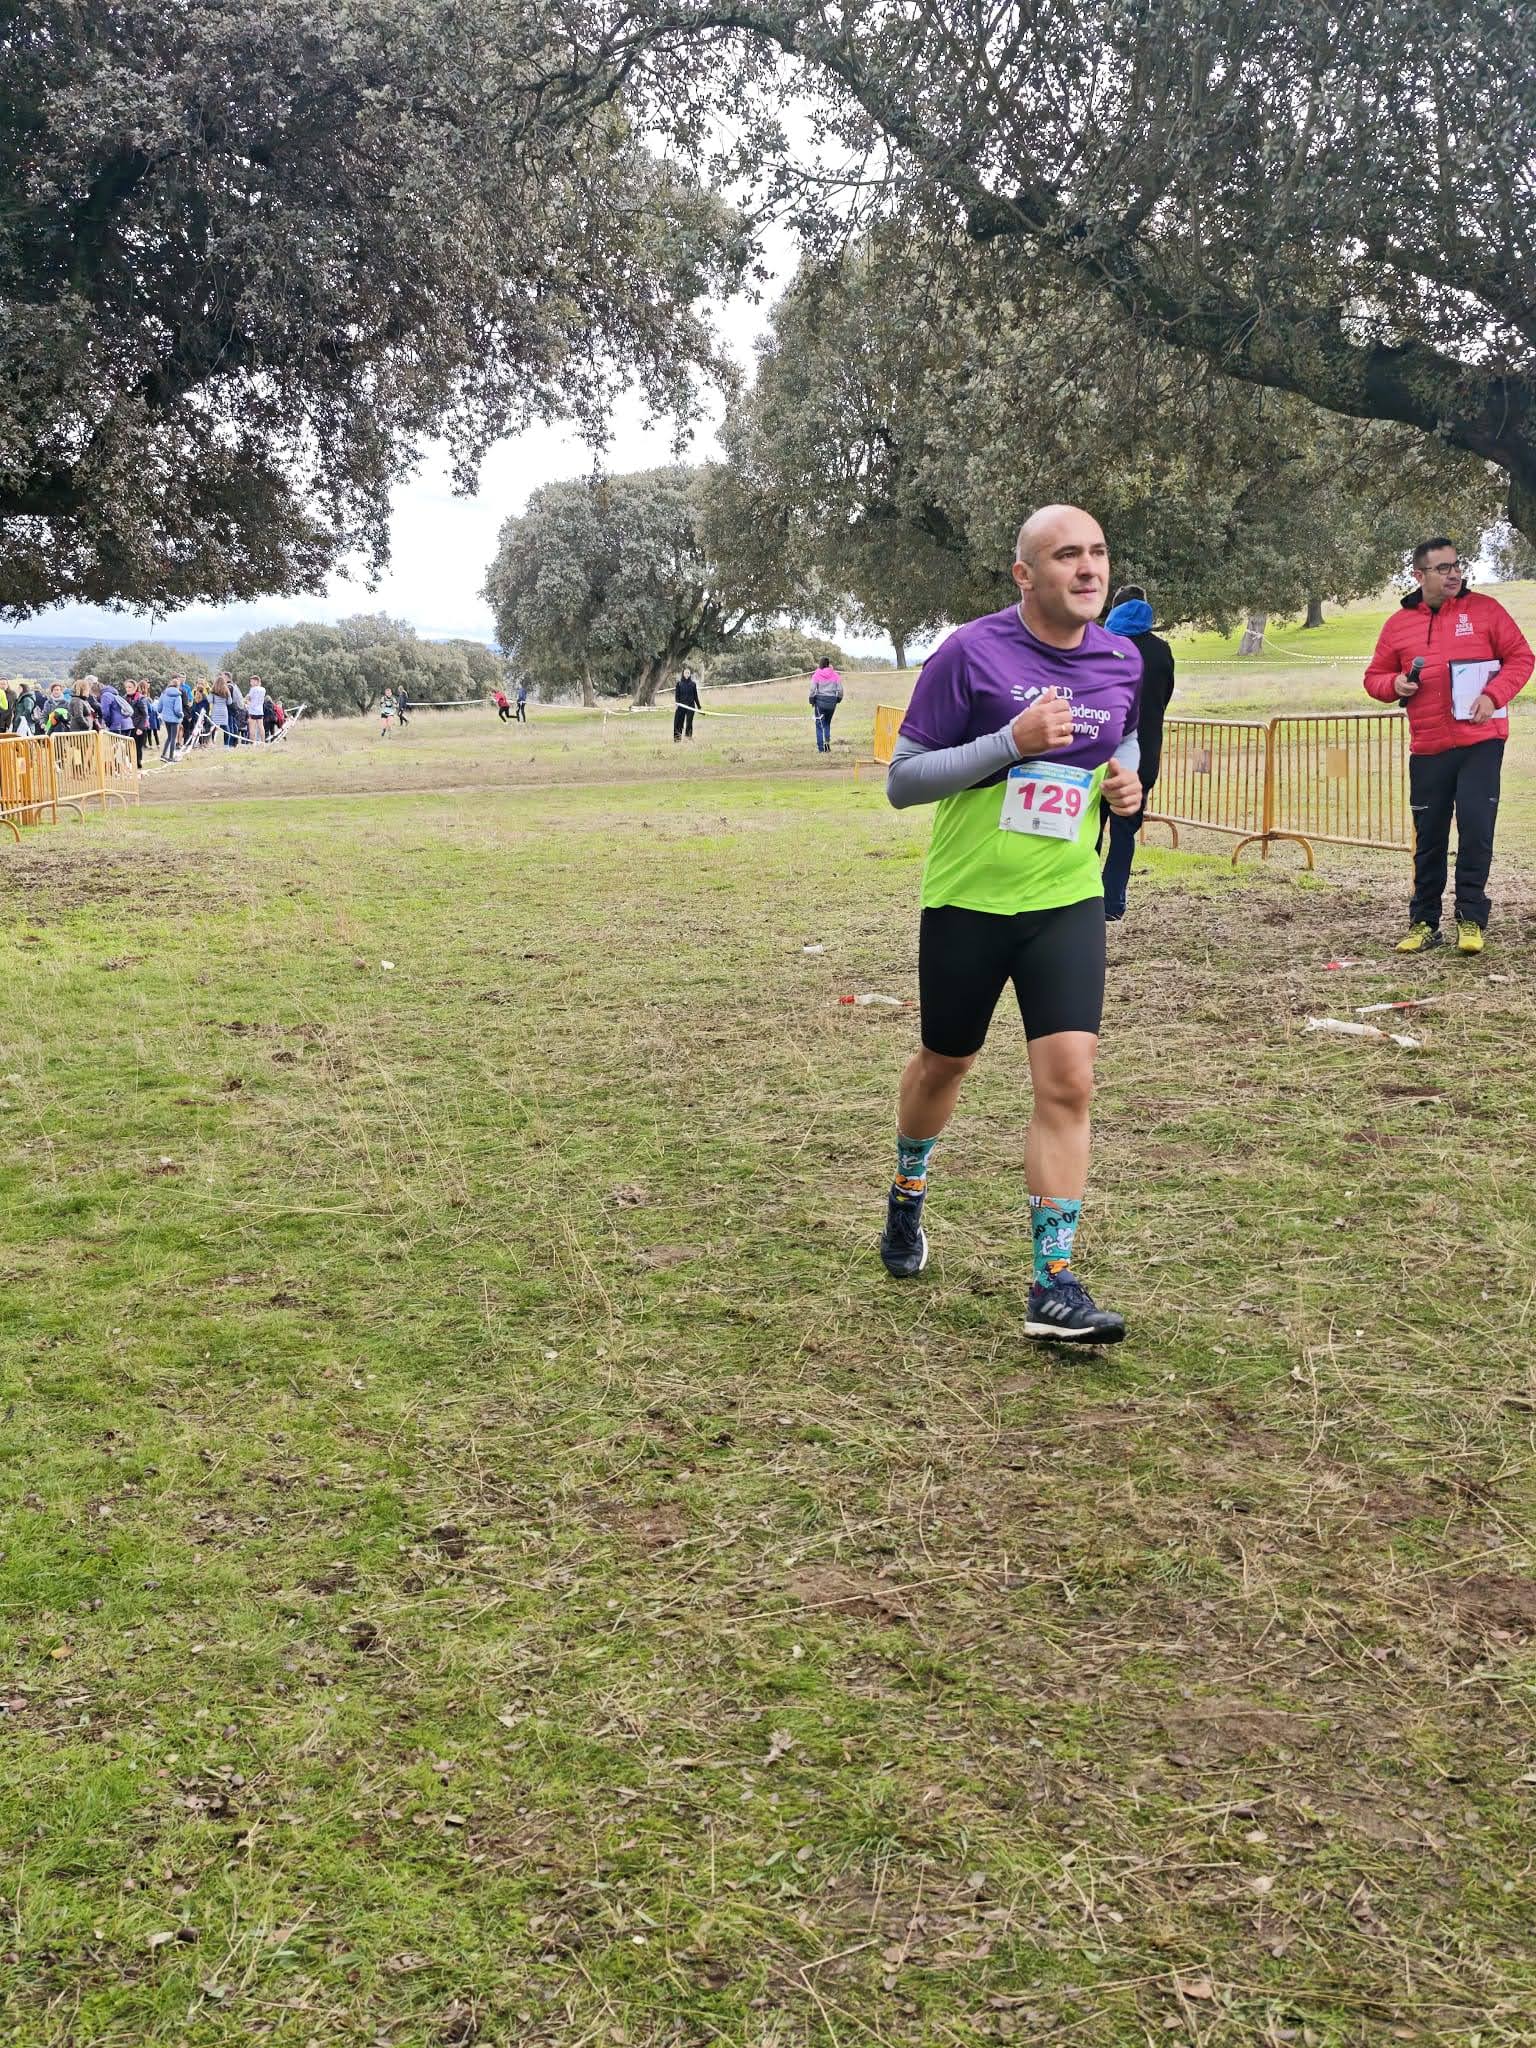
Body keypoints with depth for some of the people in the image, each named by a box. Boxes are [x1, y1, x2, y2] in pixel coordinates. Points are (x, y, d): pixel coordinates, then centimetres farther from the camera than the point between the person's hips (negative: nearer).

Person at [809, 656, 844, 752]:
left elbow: (813, 689, -7)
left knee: (820, 724, 4)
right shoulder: (835, 675, 0)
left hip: (820, 701, -2)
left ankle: (821, 748, 0)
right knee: (827, 722, 20)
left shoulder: (816, 675, -6)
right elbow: (840, 689, 2)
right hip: (832, 701, 2)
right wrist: (838, 700, 16)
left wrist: (812, 701, 5)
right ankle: (827, 740, 0)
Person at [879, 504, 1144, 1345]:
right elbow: (901, 780, -14)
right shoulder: (969, 654, -14)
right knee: (944, 1064, 16)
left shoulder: (1122, 661, 1)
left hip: (1067, 901, 2)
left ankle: (1053, 1286, -4)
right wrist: (1012, 742, -25)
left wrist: (1125, 777, -1)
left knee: (1068, 1083, -10)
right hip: (966, 898, -2)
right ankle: (907, 1198, 47)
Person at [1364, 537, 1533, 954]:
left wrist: (1493, 696, -13)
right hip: (1427, 748, 2)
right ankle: (1423, 922, 16)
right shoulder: (1399, 623, 7)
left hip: (1480, 741, -2)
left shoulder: (1483, 609, 1)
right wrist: (1395, 685, -8)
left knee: (1476, 826, -8)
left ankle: (1471, 920, 3)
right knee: (1429, 838, 7)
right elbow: (1374, 677, 15)